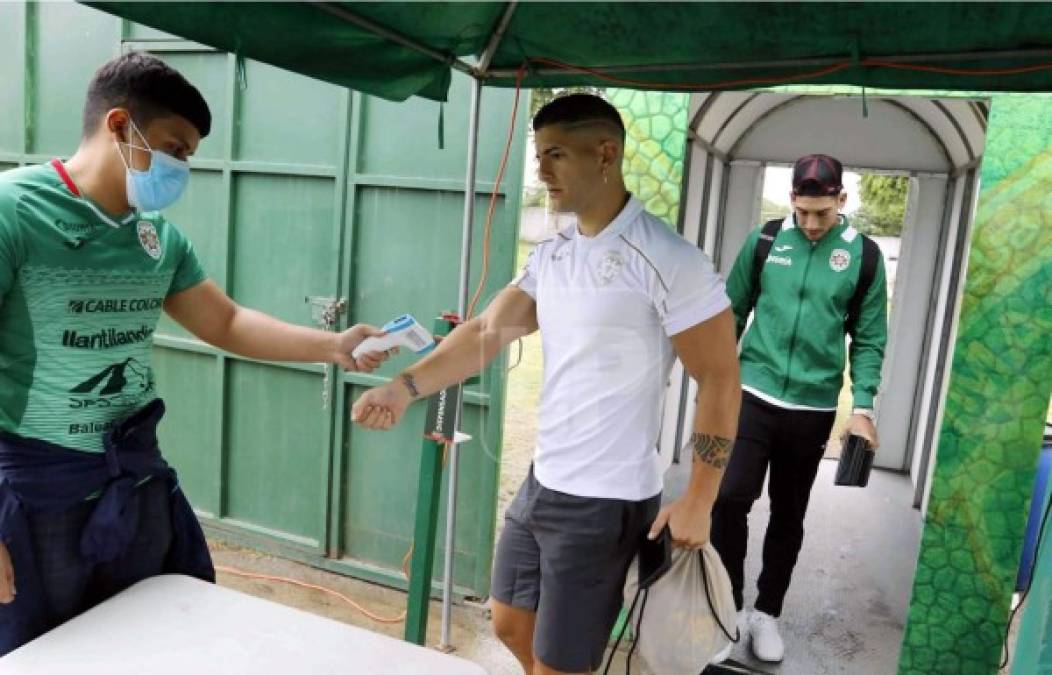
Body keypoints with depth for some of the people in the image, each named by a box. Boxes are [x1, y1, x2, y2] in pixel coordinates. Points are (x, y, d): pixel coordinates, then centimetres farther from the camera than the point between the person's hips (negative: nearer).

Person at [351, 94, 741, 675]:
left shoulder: (666, 260, -16)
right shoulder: (549, 256, 7)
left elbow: (719, 381, -14)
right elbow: (488, 331, 2)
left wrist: (697, 503, -14)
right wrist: (404, 387, -12)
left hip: (605, 501, -7)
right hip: (540, 482, 8)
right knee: (510, 625, 23)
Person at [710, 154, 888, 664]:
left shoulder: (863, 256, 0)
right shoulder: (765, 241, 0)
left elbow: (869, 337, 2)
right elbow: (732, 313, 6)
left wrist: (863, 406, -7)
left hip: (814, 408, 1)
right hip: (753, 394, 0)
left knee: (789, 515, 11)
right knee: (730, 498, -9)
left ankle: (767, 613, 29)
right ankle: (730, 608, 12)